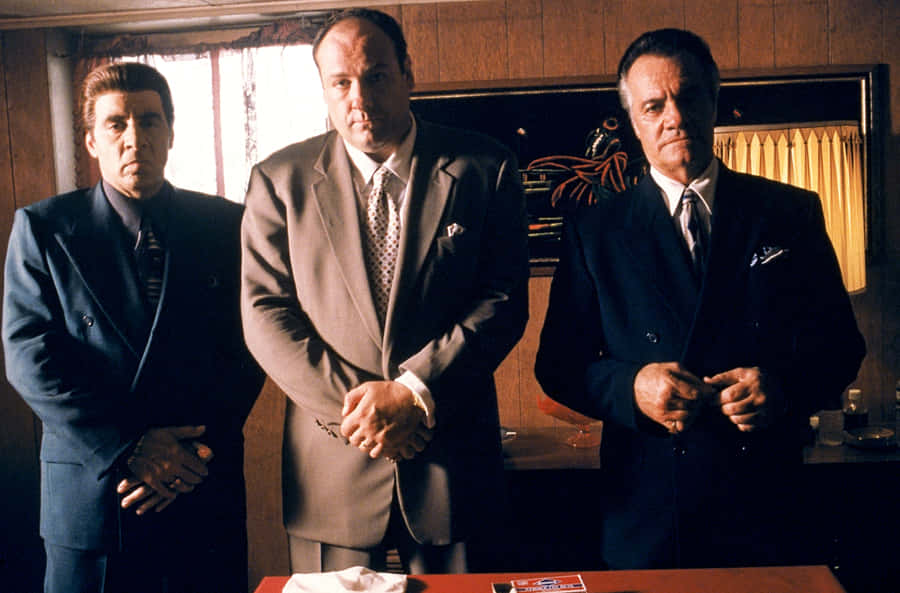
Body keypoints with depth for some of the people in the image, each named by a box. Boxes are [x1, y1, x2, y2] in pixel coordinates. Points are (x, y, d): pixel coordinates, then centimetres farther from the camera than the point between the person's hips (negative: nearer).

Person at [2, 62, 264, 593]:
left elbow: (248, 348, 0)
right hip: (89, 492, 0)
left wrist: (199, 451, -12)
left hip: (205, 492, 1)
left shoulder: (225, 224, 4)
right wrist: (127, 449, -15)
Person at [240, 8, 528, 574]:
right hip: (331, 469, 1)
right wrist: (349, 405, -13)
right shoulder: (280, 179, 2)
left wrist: (414, 392, -16)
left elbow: (505, 299, -6)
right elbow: (265, 311, -2)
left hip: (452, 461, 0)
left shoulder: (484, 168, -1)